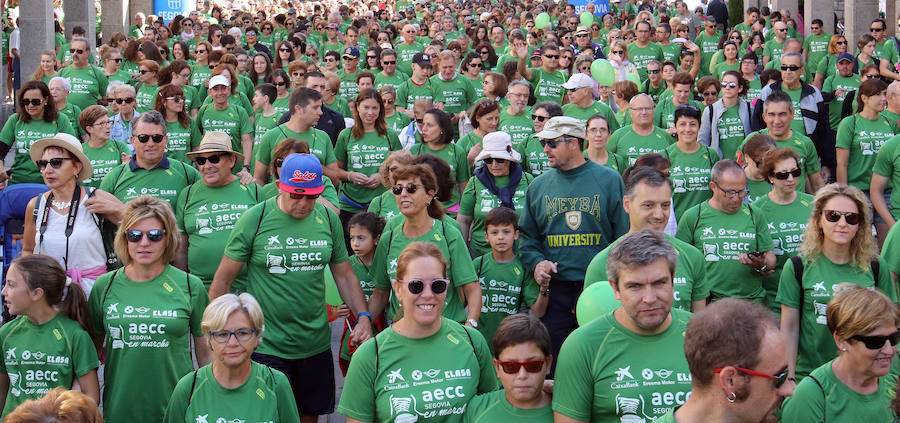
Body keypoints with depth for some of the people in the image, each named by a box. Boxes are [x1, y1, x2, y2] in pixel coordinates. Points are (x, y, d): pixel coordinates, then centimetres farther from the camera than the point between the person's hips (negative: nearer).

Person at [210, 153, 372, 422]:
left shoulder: (328, 220, 2)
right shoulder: (254, 220, -9)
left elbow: (345, 275, 12)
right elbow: (223, 280, -4)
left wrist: (363, 317, -1)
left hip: (316, 345, 4)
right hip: (267, 346, -4)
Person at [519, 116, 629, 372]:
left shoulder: (609, 180, 1)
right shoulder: (539, 185, 10)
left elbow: (624, 235, 1)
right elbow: (528, 236, 16)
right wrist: (537, 262, -4)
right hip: (555, 291, 3)